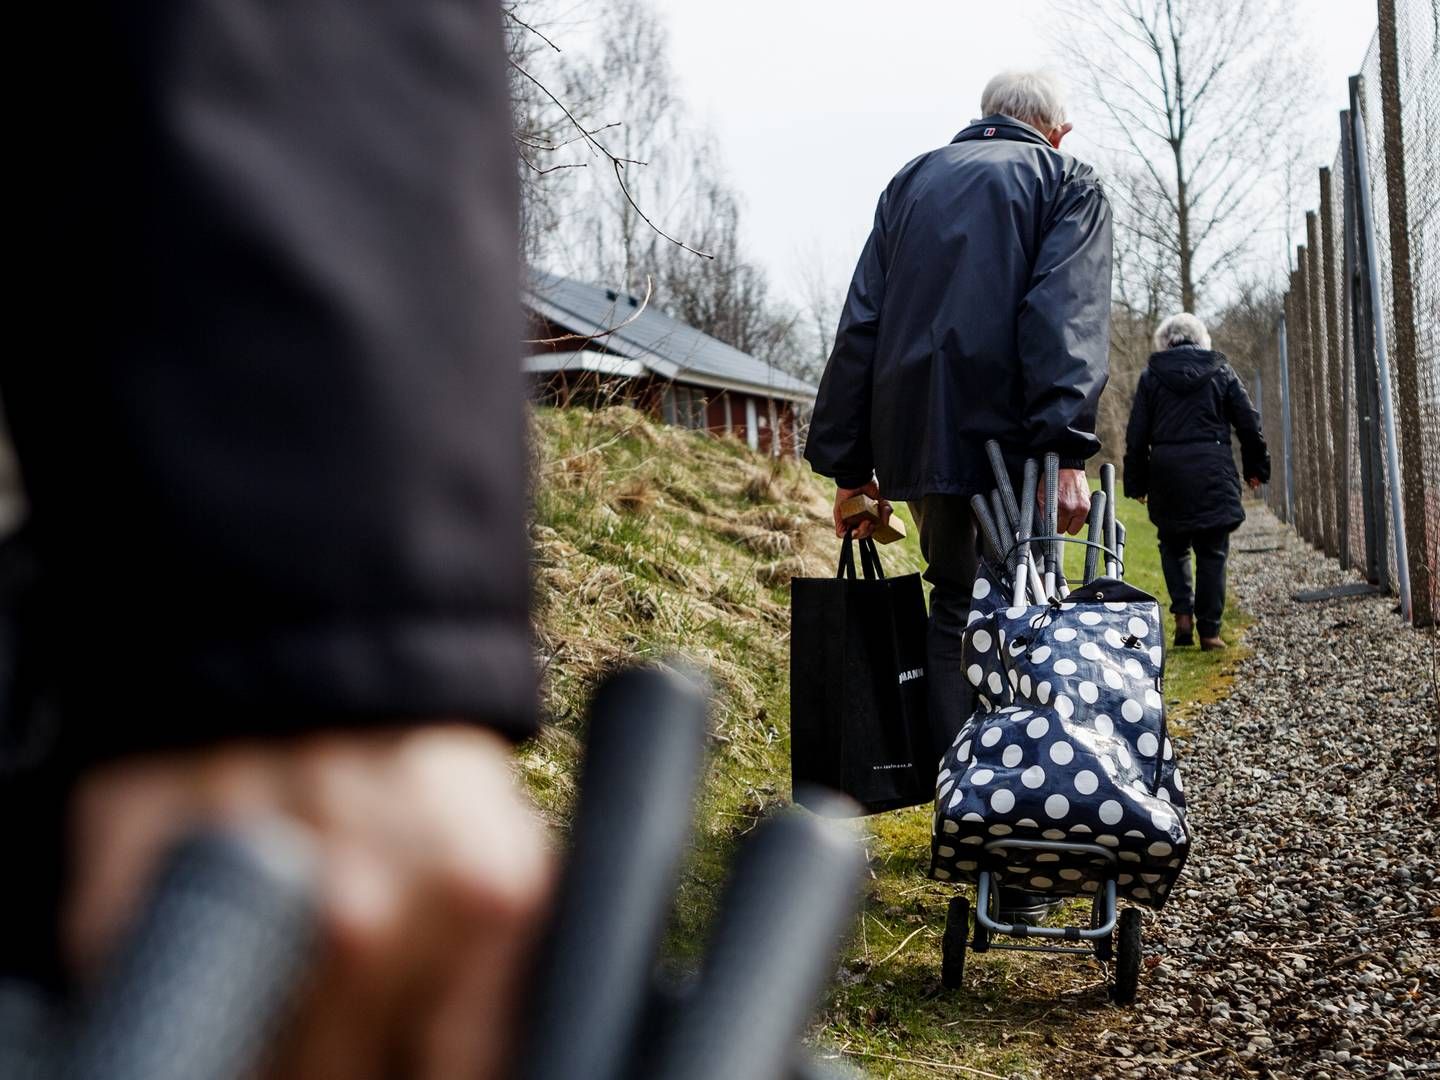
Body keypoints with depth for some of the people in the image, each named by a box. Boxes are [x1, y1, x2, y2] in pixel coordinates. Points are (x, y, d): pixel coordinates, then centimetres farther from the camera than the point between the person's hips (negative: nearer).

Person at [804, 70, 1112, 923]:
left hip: (913, 436, 4)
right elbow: (1066, 319, -9)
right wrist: (1068, 449, -18)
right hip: (1006, 436, -4)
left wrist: (849, 462, 14)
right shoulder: (1068, 182, 9)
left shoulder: (913, 180, 23)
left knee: (955, 614, 12)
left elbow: (861, 326, 15)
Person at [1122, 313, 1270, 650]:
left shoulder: (1151, 375, 5)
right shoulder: (1221, 370, 6)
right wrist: (1256, 467, 17)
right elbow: (1249, 423, 7)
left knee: (1173, 545, 17)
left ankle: (1183, 612, -1)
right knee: (1212, 552, 4)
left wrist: (1136, 482, 9)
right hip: (1213, 474, 0)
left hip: (1167, 472, 1)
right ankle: (1209, 630, 4)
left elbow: (1137, 435, 4)